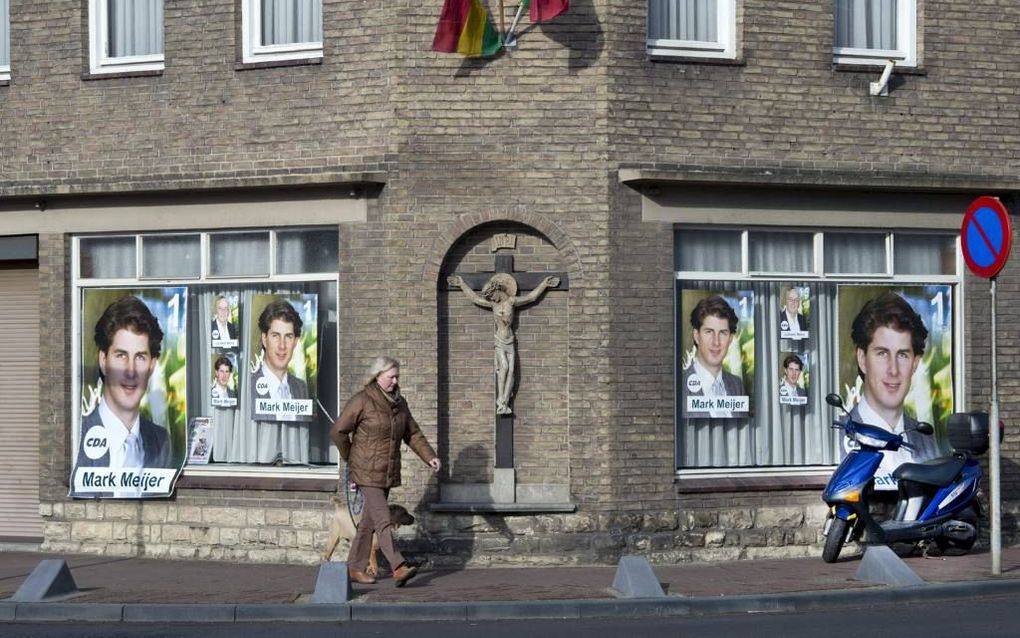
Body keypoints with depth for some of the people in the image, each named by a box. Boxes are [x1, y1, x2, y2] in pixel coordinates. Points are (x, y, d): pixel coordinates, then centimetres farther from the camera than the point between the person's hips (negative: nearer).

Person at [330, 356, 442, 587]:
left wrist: (430, 457, 1)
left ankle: (355, 568, 19)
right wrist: (351, 459, 2)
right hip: (368, 472, -7)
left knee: (370, 520, 11)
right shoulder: (362, 401, -11)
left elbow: (413, 434, 15)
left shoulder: (399, 403, 11)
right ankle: (399, 568, -22)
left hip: (389, 472, 7)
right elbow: (338, 431, -7)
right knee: (383, 520, -14)